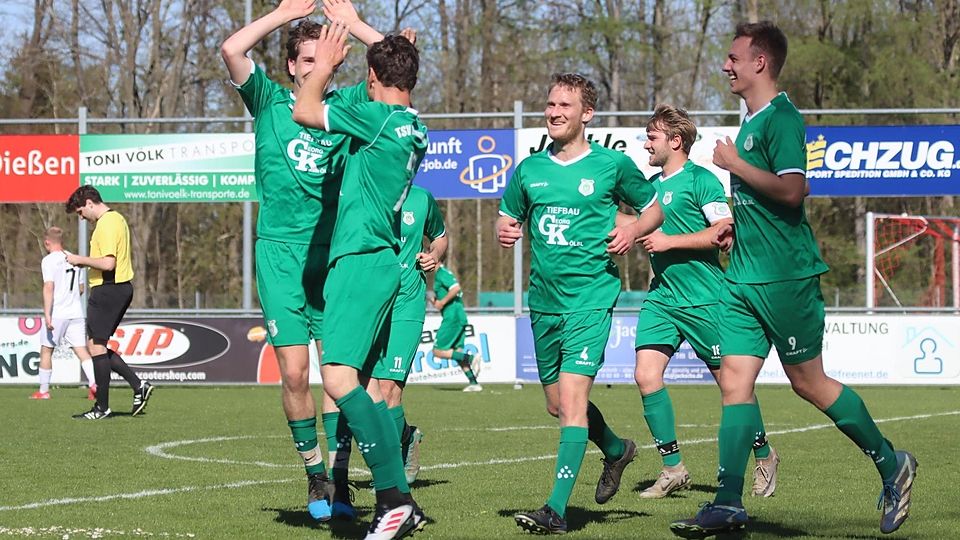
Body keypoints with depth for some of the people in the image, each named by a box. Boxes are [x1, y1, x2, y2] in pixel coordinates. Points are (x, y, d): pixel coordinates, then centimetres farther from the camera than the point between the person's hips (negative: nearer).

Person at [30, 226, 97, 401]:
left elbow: (49, 287, -17)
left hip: (57, 314, -5)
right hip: (76, 313, 5)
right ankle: (94, 384, -20)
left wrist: (47, 315, -21)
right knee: (81, 350, -1)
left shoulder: (49, 260, -6)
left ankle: (43, 391, 14)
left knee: (46, 350, 9)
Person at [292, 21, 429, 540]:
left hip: (360, 260, -10)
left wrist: (324, 65, 11)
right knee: (361, 383, 11)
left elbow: (304, 111, -4)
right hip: (376, 260, 10)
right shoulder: (412, 129, 15)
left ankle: (394, 497, -25)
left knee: (339, 377, -19)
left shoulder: (379, 118, -12)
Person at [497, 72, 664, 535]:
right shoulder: (529, 170, 9)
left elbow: (654, 209, 11)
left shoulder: (612, 165, -1)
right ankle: (616, 450, 45)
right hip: (543, 301, 5)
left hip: (590, 298, -5)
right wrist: (505, 231, -3)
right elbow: (507, 218, 20)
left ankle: (556, 509, -18)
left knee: (572, 397, -17)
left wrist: (634, 230, -10)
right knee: (557, 403, 15)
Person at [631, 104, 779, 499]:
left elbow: (725, 230, -17)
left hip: (703, 299, -7)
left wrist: (669, 241, -17)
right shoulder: (651, 185, 15)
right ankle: (672, 469, -2)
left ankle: (764, 456, 22)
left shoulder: (700, 180, -7)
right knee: (646, 374, -9)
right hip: (660, 298, 7)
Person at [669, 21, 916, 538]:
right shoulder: (751, 121, 16)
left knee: (808, 382, 0)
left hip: (785, 275, -9)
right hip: (745, 276, 9)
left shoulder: (781, 117, -13)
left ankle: (891, 465, 16)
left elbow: (791, 189, -25)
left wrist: (735, 164, -17)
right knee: (734, 380, 0)